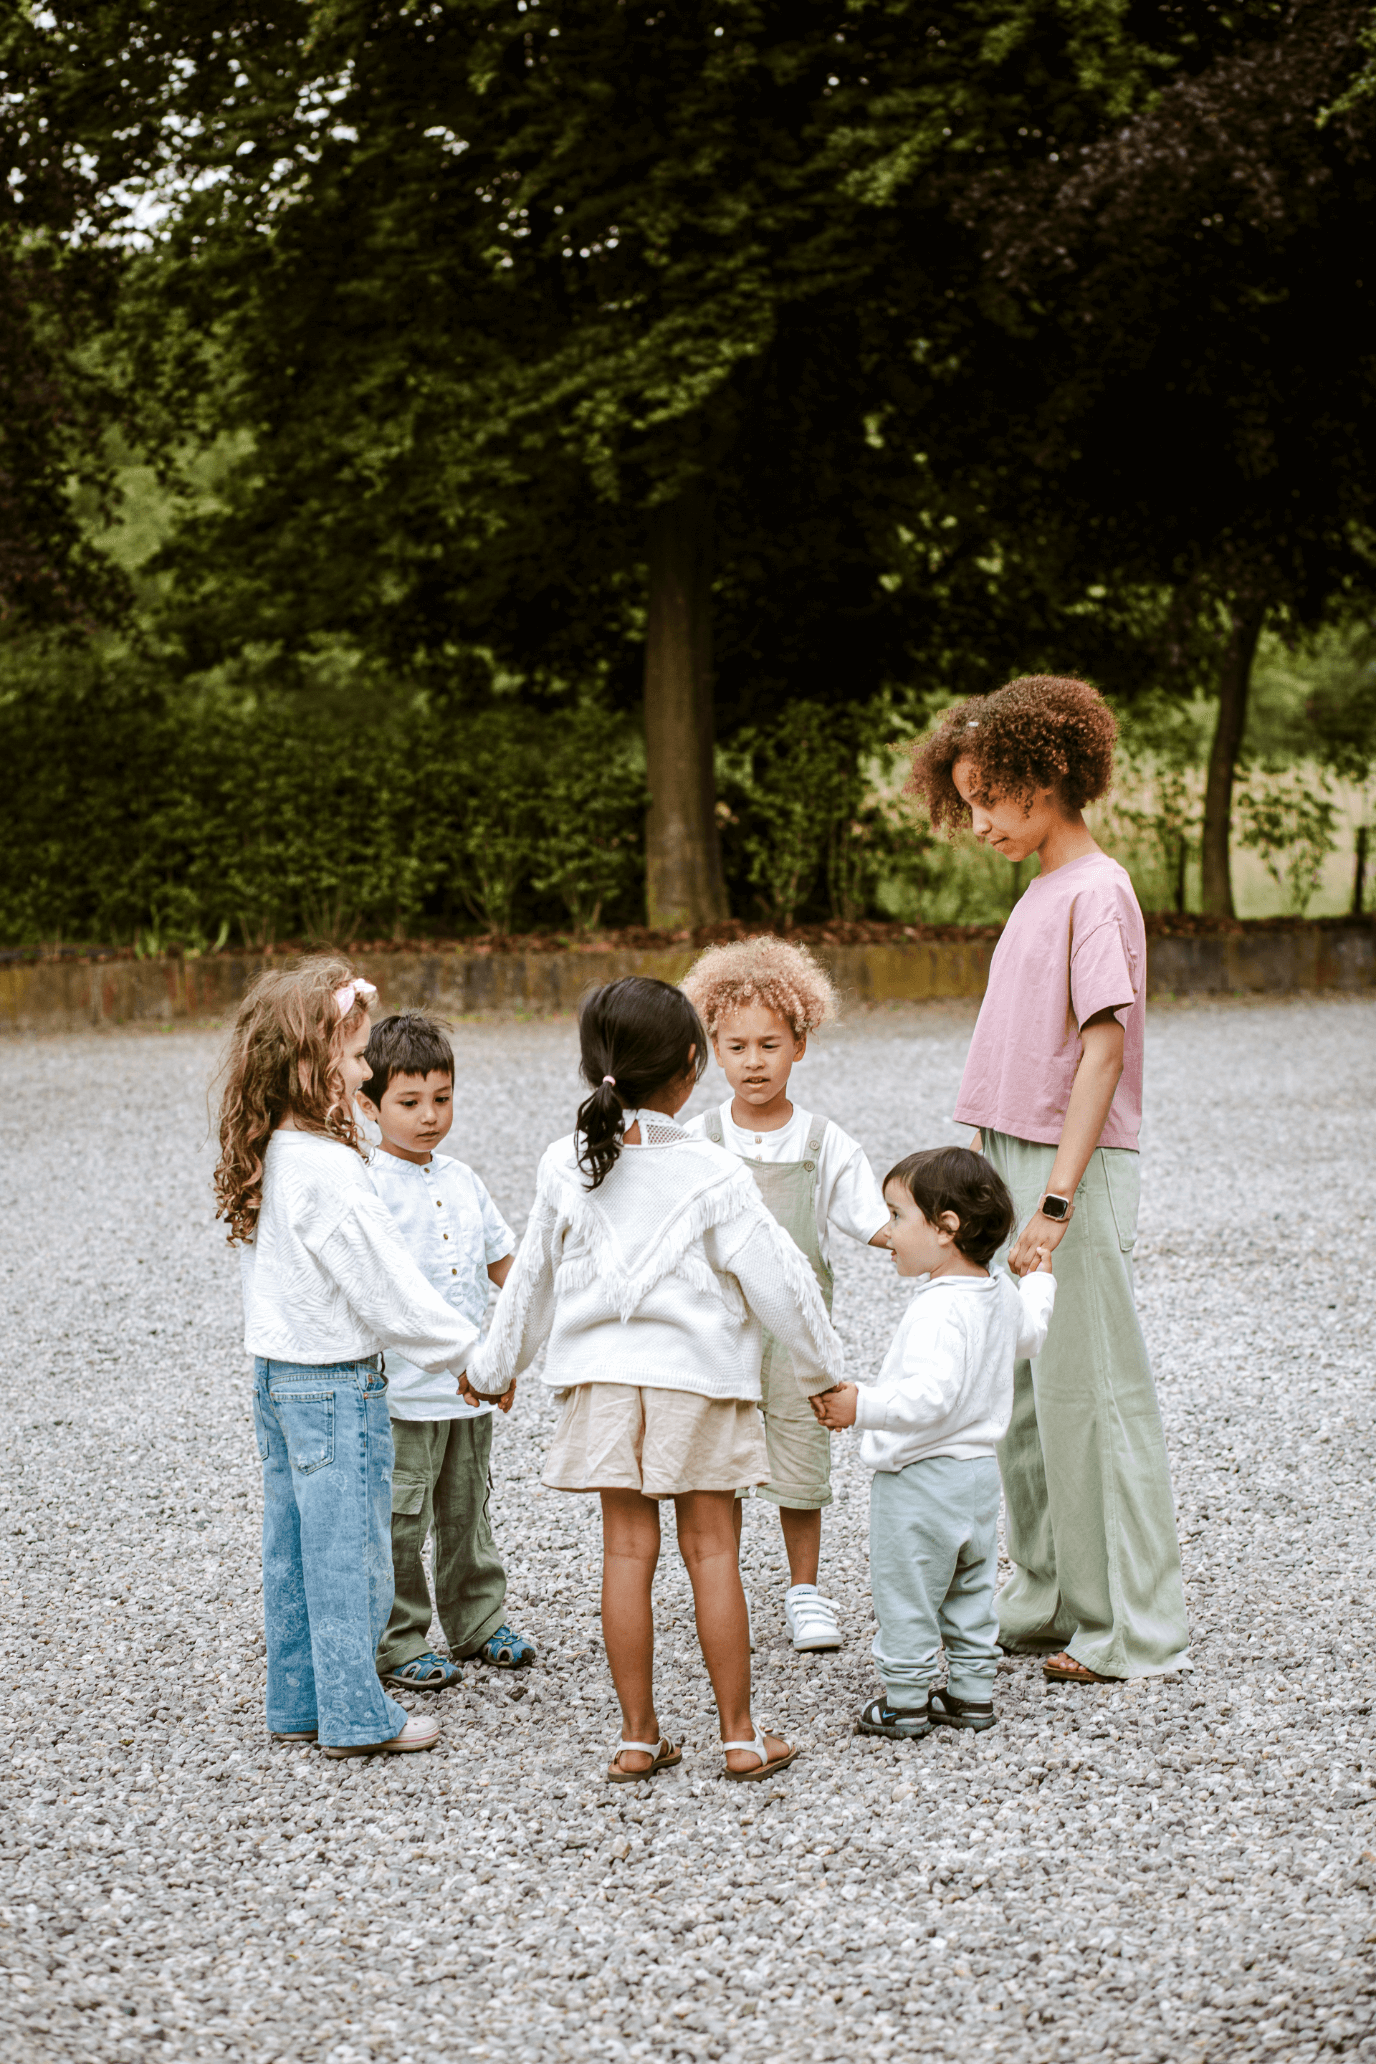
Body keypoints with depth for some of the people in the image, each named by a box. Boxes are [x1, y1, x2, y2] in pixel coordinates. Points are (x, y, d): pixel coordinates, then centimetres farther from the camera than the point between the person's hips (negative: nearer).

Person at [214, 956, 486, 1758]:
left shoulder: (266, 1160, 5)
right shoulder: (328, 1170, -23)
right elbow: (389, 1287, -20)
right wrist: (473, 1353, -9)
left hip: (279, 1375, 9)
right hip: (338, 1383, -9)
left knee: (293, 1549, 15)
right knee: (350, 1551, 2)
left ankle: (299, 1704, 24)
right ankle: (356, 1715, 10)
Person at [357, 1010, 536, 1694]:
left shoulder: (462, 1180, 8)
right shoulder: (370, 1188, -13)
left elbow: (504, 1265, 16)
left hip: (472, 1388, 6)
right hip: (404, 1390, -6)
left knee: (467, 1510, 19)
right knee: (401, 1522, 2)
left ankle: (477, 1622, 31)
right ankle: (398, 1645, 12)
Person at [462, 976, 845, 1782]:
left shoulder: (566, 1166, 0)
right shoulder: (712, 1175, -10)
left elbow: (534, 1277, 11)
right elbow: (778, 1281, -6)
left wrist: (497, 1366, 25)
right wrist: (825, 1372, 7)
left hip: (603, 1380, 3)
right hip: (697, 1379, -3)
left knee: (627, 1550, 6)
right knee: (712, 1550, 3)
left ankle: (639, 1736, 11)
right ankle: (740, 1734, 8)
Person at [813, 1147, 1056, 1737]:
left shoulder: (938, 1310, -26)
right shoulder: (1000, 1294, 4)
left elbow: (932, 1396, -36)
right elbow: (1029, 1331, 27)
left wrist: (862, 1408, -35)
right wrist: (1041, 1280, 44)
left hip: (919, 1474, -9)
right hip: (979, 1470, 9)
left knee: (904, 1594, 4)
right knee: (970, 1592, 19)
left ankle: (905, 1703, 12)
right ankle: (972, 1692, 26)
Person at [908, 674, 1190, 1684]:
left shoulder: (1096, 893, -13)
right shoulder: (1041, 891, 14)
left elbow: (1104, 1044, -19)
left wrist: (1056, 1199, -23)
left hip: (1076, 1169, -9)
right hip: (1014, 1164, 9)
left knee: (1091, 1392, -4)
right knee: (1019, 1393, 13)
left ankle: (1135, 1627, 5)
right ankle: (1048, 1601, 24)